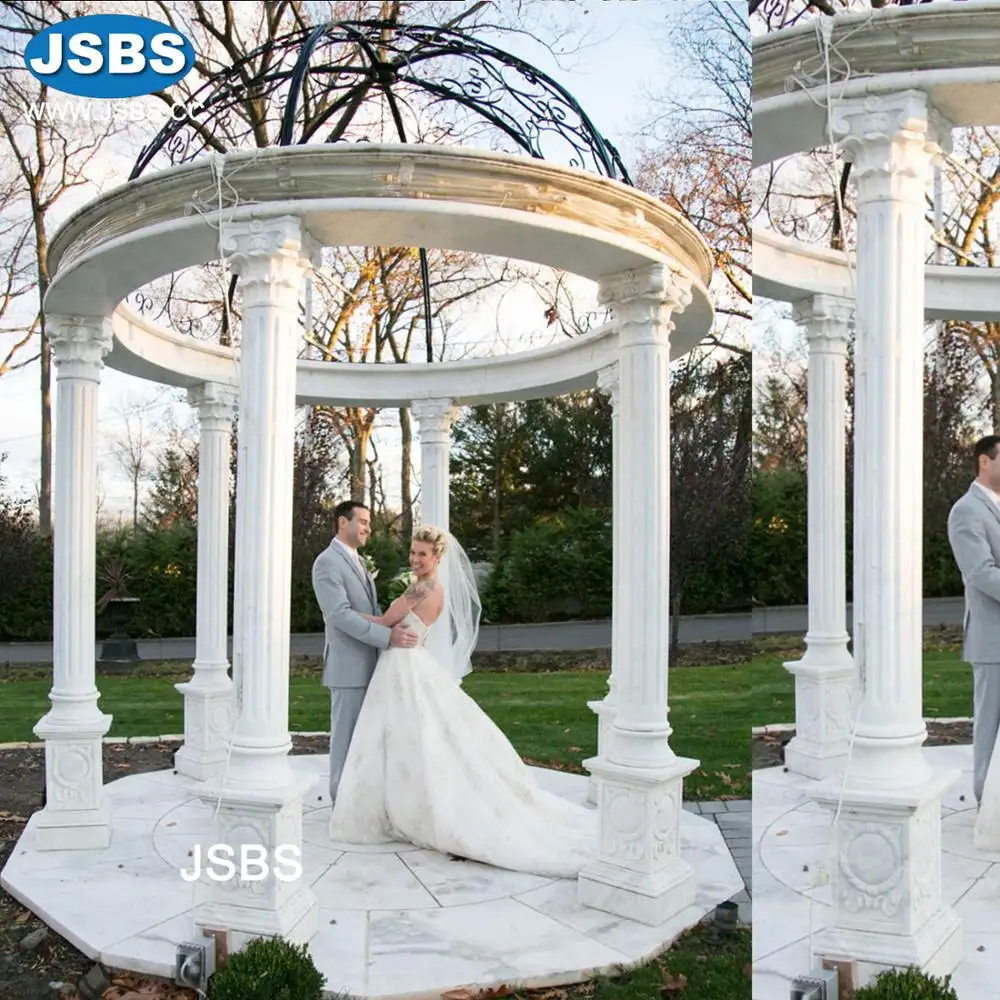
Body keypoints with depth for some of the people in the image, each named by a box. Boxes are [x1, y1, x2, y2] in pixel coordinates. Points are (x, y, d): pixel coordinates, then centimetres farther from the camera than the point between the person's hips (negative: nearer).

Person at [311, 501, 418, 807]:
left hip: (369, 663, 9)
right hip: (349, 665, -9)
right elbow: (341, 614, -22)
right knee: (346, 733, 0)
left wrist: (394, 625, -2)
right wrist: (388, 636, -25)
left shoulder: (356, 561, 18)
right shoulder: (327, 562, -13)